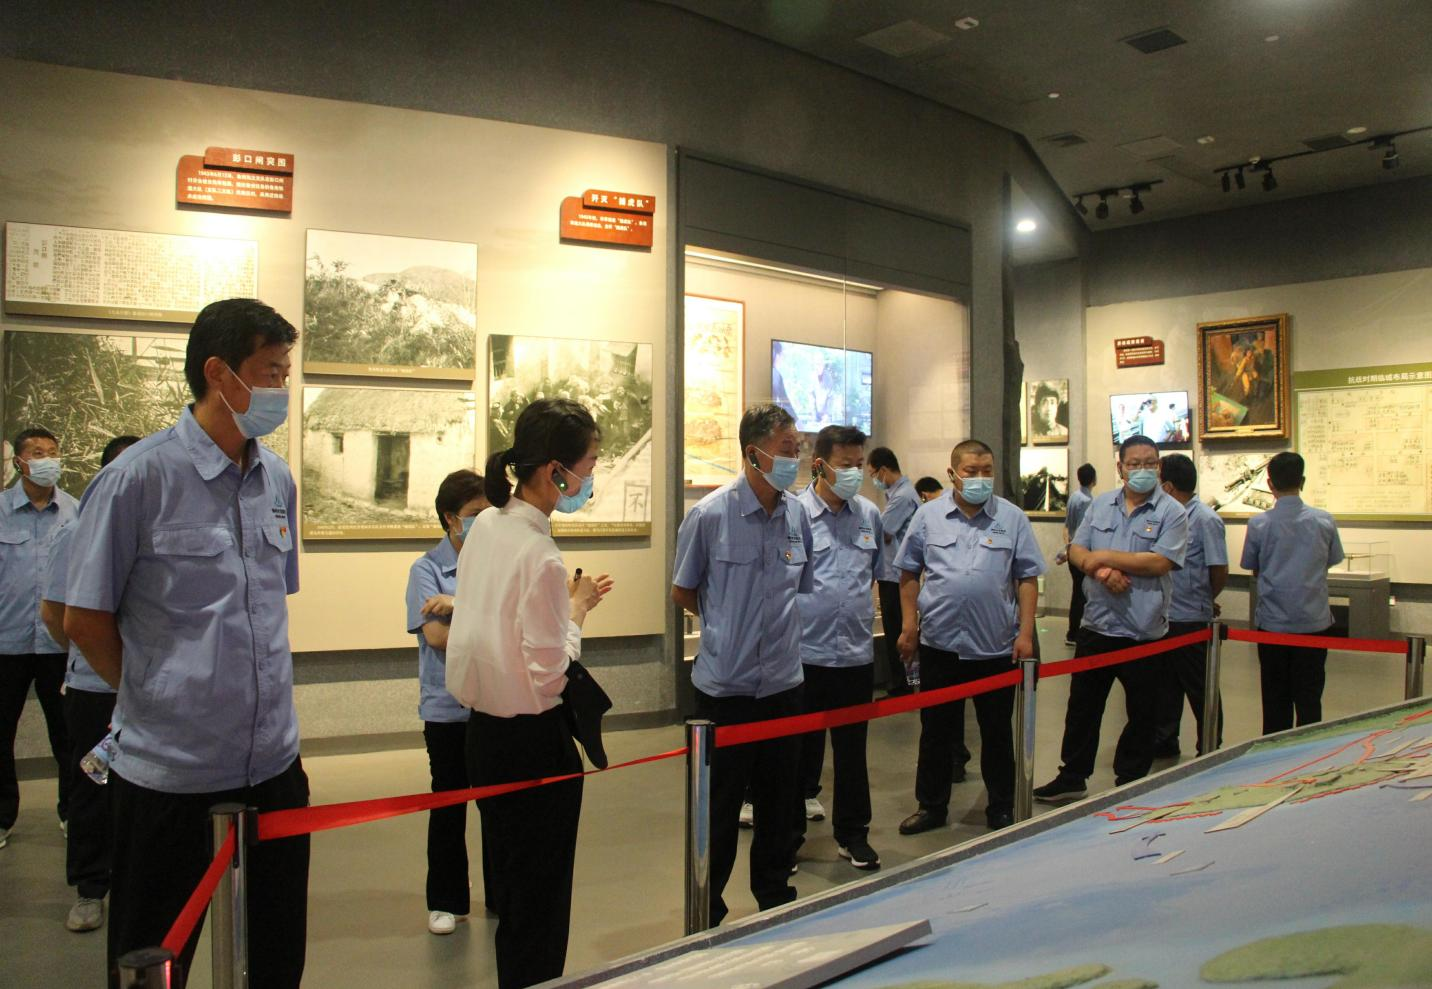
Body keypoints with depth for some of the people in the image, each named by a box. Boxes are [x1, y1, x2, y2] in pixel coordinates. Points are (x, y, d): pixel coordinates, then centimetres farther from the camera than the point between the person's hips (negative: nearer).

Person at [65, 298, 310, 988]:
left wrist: (259, 696, 13)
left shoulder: (277, 479, 6)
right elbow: (85, 619, -6)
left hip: (275, 766, 5)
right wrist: (157, 698, 3)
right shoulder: (140, 476, -12)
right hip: (169, 772, -5)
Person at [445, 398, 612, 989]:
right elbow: (549, 674, -22)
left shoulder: (486, 526, 2)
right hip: (535, 741, -8)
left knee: (511, 889, 23)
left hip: (484, 733, 9)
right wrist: (577, 611, -8)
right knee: (542, 902, 8)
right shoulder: (541, 557, -24)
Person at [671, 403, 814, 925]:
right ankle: (707, 912, 26)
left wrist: (772, 624, 9)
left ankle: (776, 899, 36)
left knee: (780, 803, 17)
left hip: (784, 681, 4)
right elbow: (683, 592, 0)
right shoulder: (710, 514, -13)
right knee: (719, 806, 8)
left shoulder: (798, 514, 0)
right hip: (725, 685, -4)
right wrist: (727, 627, 5)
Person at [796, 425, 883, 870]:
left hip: (856, 653, 4)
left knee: (852, 748, 13)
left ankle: (853, 833, 27)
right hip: (805, 653, -4)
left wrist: (859, 603, 14)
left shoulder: (870, 514, 7)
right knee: (801, 746, 9)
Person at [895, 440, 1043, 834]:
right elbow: (909, 573, 8)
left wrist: (1025, 631, -4)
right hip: (939, 643, 1)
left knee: (997, 733, 11)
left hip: (997, 646, 0)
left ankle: (1001, 811, 26)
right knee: (936, 731, 11)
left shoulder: (1012, 518, 2)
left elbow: (1028, 579, 2)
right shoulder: (929, 516, 3)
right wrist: (910, 626, 3)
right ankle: (931, 806, 25)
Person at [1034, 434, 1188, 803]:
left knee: (1142, 715, 10)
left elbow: (1160, 562, -18)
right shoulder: (1100, 505, 8)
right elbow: (1076, 550, 5)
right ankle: (1072, 777, 27)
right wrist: (1102, 571, -15)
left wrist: (1105, 556, -14)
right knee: (1082, 706, 14)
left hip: (1144, 633, -4)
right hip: (1097, 625, 4)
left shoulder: (1172, 513, -6)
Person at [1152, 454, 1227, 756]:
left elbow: (1220, 572, -12)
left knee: (1200, 689, 6)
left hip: (1191, 620, -7)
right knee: (1165, 685, 18)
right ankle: (1164, 741, 31)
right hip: (1163, 617, 7)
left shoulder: (1205, 520, -15)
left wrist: (1205, 601, 3)